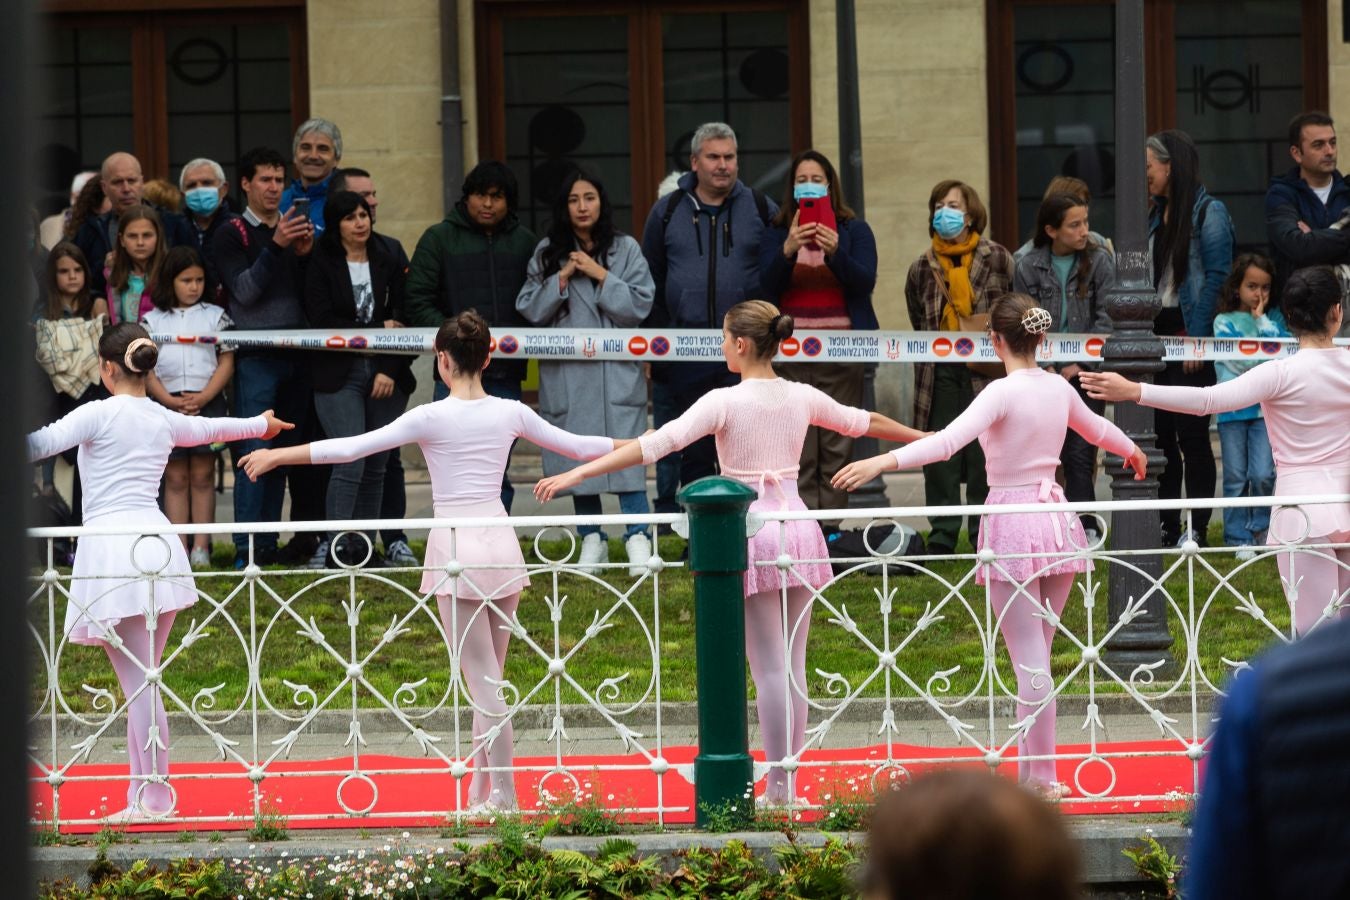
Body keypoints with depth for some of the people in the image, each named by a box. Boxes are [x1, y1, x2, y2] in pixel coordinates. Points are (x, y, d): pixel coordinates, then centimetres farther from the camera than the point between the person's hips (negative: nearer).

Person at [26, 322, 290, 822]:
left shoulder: (100, 413, -3)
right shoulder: (165, 420, 16)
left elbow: (43, 443, -16)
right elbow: (212, 428, 36)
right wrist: (260, 424, 56)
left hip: (111, 549, -6)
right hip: (158, 547, 6)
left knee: (138, 682, -6)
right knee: (142, 680, 9)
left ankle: (155, 797, -6)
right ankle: (143, 794, 7)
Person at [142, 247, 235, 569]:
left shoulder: (215, 316, 8)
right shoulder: (153, 320, 8)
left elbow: (226, 363, 2)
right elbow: (145, 369, 3)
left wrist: (203, 397, -12)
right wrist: (171, 401, -12)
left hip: (208, 402, 0)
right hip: (167, 404, 0)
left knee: (202, 476, 1)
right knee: (175, 478, 2)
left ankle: (201, 548, 1)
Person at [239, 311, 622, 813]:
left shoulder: (432, 418, -9)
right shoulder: (510, 414, 4)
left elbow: (350, 448, -11)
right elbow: (576, 446, 16)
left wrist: (277, 455, -5)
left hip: (455, 547, -4)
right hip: (501, 546, 4)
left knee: (483, 680, -2)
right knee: (488, 677, 13)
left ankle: (503, 793, -2)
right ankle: (481, 787, 17)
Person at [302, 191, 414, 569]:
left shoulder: (388, 266, 12)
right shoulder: (322, 267, 3)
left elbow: (402, 321, 6)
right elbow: (322, 321, -7)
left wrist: (389, 370, -7)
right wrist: (378, 329, -8)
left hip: (386, 378, 4)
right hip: (339, 376, -4)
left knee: (375, 467, 3)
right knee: (350, 463, -15)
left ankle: (365, 547, 9)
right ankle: (331, 546, -12)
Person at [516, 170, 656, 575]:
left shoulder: (626, 250, 4)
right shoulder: (547, 253, 8)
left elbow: (640, 305, -4)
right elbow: (529, 308, 2)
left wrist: (601, 276, -10)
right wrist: (562, 278, -9)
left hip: (616, 371, -2)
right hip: (566, 372, 2)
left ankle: (638, 537, -11)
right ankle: (591, 539, 15)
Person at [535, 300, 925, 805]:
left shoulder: (725, 403, -11)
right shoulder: (802, 398, 6)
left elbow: (655, 444, -18)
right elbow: (863, 421, 24)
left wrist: (578, 473, -18)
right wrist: (922, 438, 43)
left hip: (750, 533, -5)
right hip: (798, 531, 5)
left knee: (769, 667, -2)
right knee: (793, 664, 9)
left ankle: (779, 787, -1)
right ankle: (791, 779, 12)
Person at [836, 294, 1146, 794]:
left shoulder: (1003, 393, -14)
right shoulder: (1059, 388, 7)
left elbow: (948, 442, -28)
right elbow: (1097, 428, 28)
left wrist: (881, 462, -33)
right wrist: (1132, 451, 50)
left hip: (1012, 526, -6)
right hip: (1056, 524, 6)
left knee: (1030, 660, -3)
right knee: (1035, 655, 14)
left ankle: (1042, 775, 0)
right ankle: (1031, 769, 16)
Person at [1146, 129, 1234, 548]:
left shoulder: (1208, 212, -7)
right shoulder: (1155, 215, 15)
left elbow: (1216, 277, -12)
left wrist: (1197, 338, -18)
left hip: (1190, 333, -7)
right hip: (1157, 332, 7)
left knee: (1191, 434, -4)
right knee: (1160, 434, 7)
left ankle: (1197, 528, 1)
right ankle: (1166, 527, 12)